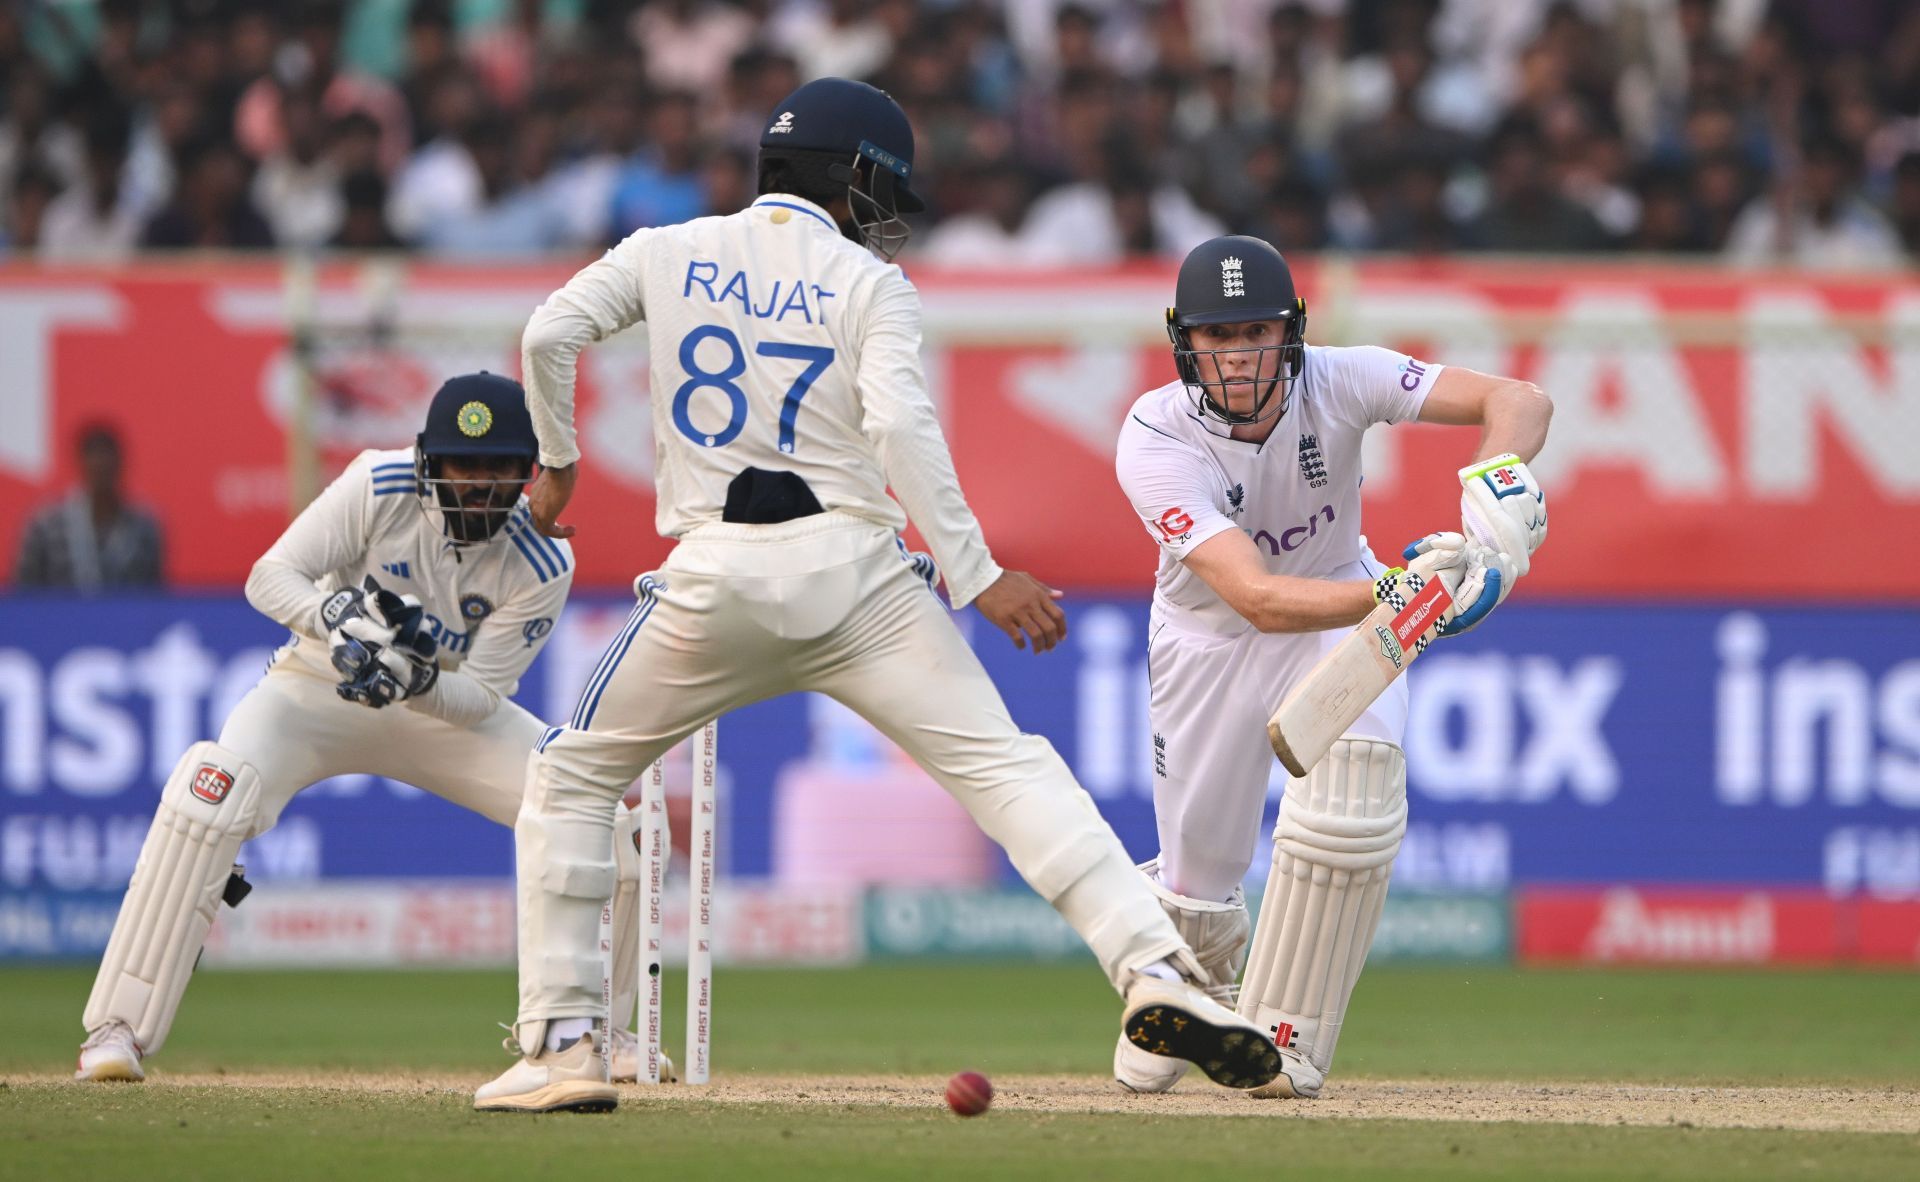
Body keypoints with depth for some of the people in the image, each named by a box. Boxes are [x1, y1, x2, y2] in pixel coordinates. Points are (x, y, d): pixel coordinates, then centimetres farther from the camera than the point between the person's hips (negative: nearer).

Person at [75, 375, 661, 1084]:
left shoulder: (542, 565, -19)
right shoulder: (380, 487, -23)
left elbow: (482, 696, -18)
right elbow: (270, 575, -23)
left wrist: (419, 682, -40)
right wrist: (339, 617, -42)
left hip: (447, 707, 2)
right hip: (319, 687, -2)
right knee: (212, 792, -32)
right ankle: (117, 1033, -27)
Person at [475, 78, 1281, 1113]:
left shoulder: (668, 255, 12)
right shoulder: (869, 285, 4)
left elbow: (549, 335, 3)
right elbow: (900, 425, -10)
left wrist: (555, 461, 19)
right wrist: (976, 577, -11)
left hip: (715, 580, 2)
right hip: (853, 577, -1)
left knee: (572, 777, 19)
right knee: (1004, 763, -4)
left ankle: (561, 1043, 9)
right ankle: (1152, 967, -21)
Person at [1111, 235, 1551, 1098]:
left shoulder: (1338, 382, -26)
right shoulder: (1156, 441, -32)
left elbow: (1518, 401, -31)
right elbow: (1258, 599, -42)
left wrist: (1491, 495, -51)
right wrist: (1393, 595, -57)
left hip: (1344, 611, 1)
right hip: (1211, 636, -1)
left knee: (1356, 770, -29)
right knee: (1197, 883, 4)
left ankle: (1286, 1041, -13)